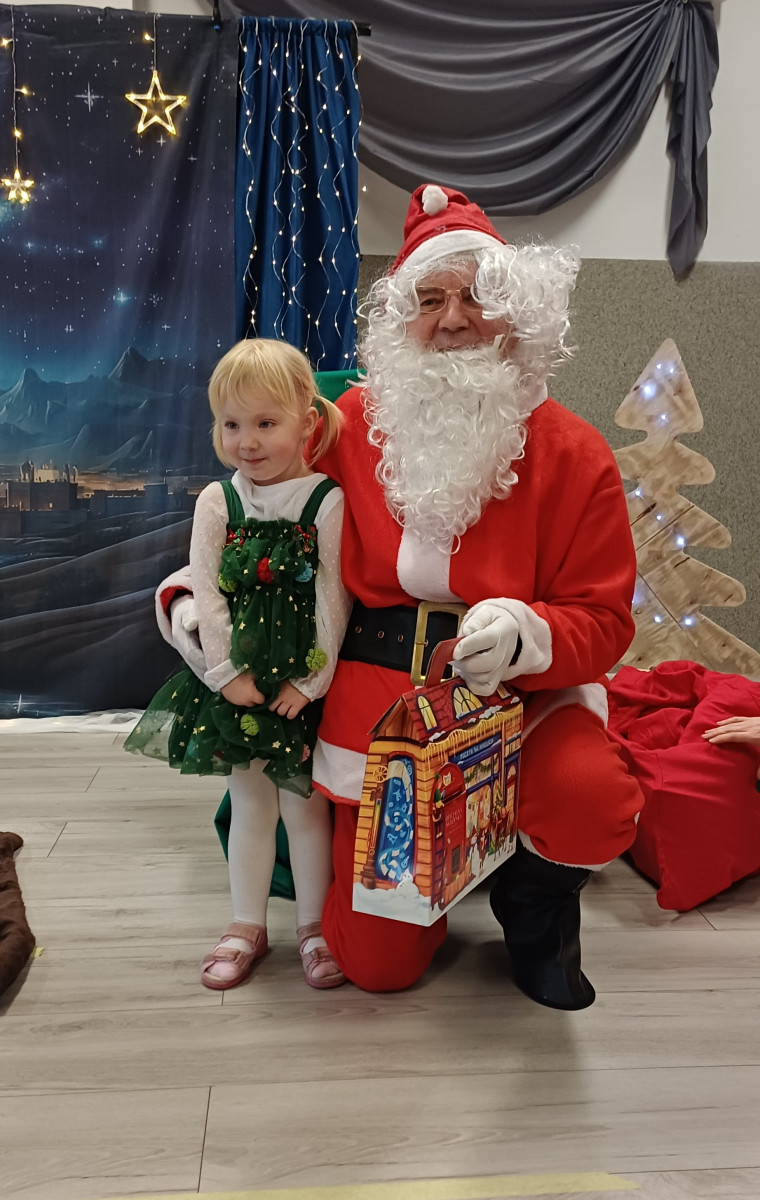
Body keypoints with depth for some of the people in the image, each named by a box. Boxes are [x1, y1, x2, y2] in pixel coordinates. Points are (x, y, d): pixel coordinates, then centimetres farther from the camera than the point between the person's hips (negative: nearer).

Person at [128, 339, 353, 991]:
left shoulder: (328, 503, -8)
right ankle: (248, 925, 31)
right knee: (250, 805, 15)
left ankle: (315, 924, 27)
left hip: (303, 682, -2)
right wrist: (228, 672, -10)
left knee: (305, 804, 8)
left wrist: (312, 680, -12)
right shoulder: (217, 502, 0)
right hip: (237, 682, 3)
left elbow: (334, 597, -10)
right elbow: (206, 595, -4)